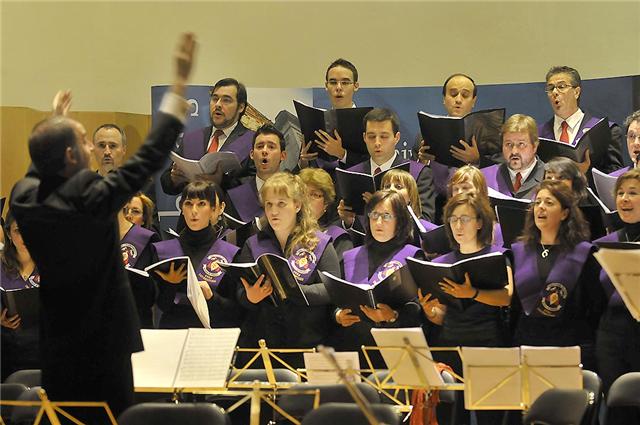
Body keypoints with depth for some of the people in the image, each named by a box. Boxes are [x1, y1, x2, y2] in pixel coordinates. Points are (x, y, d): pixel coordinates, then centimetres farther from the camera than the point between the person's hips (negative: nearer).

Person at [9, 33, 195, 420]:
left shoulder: (24, 197, -2)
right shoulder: (92, 198, -19)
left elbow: (42, 171, 23)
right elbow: (152, 155, -15)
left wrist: (55, 122, 37)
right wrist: (181, 84, -10)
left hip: (56, 349, 6)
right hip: (104, 345, -6)